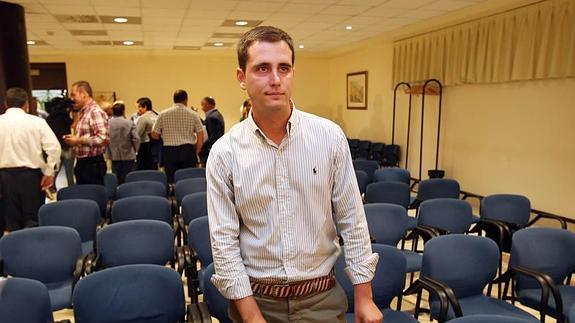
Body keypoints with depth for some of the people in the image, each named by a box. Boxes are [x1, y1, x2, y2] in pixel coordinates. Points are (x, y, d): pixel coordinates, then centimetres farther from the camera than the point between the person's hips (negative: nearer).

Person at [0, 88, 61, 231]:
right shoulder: (36, 121, -4)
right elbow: (54, 147, -13)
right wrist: (49, 172, -5)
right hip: (31, 174, -2)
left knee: (12, 221, 13)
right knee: (34, 219, 6)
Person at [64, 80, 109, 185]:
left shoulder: (96, 112, -14)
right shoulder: (82, 113, 14)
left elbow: (103, 138, -26)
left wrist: (78, 140, -17)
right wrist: (73, 139, 7)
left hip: (93, 164, -9)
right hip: (81, 163, 9)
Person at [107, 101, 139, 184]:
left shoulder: (108, 123, -6)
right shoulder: (129, 123, -10)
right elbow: (136, 138, -13)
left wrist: (109, 152, 9)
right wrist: (134, 150, 4)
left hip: (114, 156, 2)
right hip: (128, 155, -2)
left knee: (116, 179, 10)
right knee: (127, 179, 6)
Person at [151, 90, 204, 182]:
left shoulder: (163, 114, 4)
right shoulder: (193, 114, 3)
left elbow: (154, 135, 7)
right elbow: (200, 137, 0)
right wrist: (196, 153, 9)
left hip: (169, 151, 1)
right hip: (188, 150, 0)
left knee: (171, 180, 5)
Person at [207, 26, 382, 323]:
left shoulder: (330, 136, -8)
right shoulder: (224, 153, -10)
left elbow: (352, 221, -3)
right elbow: (224, 240, -8)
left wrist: (363, 297, -1)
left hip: (322, 297, 1)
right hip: (255, 298, 0)